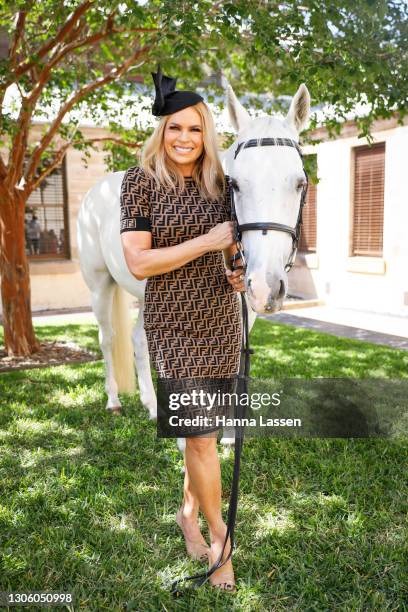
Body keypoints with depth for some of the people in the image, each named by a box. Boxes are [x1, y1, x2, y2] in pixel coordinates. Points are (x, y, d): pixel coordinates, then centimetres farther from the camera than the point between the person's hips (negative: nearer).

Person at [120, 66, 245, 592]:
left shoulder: (219, 184, 5)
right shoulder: (140, 181, -7)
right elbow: (138, 263, -15)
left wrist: (240, 274, -2)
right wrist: (207, 241, -19)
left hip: (222, 320, 5)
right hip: (174, 324, -4)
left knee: (204, 430, 15)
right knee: (200, 435, -1)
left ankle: (188, 513, 39)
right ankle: (220, 539, 19)